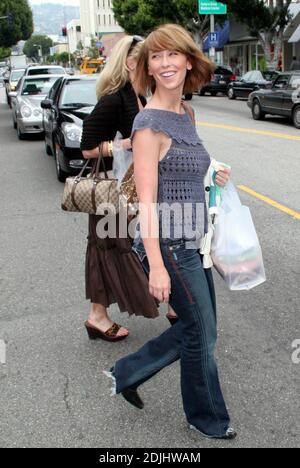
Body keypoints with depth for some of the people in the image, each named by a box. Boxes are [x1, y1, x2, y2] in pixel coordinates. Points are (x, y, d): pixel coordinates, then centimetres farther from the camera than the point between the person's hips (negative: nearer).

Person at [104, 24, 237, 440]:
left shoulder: (184, 115, 9)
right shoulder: (149, 124, -16)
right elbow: (146, 201, -21)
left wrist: (211, 179, 10)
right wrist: (156, 266, -23)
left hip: (193, 242, 9)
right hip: (170, 246, -9)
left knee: (197, 329, 19)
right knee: (201, 335, 8)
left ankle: (126, 374, 35)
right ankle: (207, 417, 34)